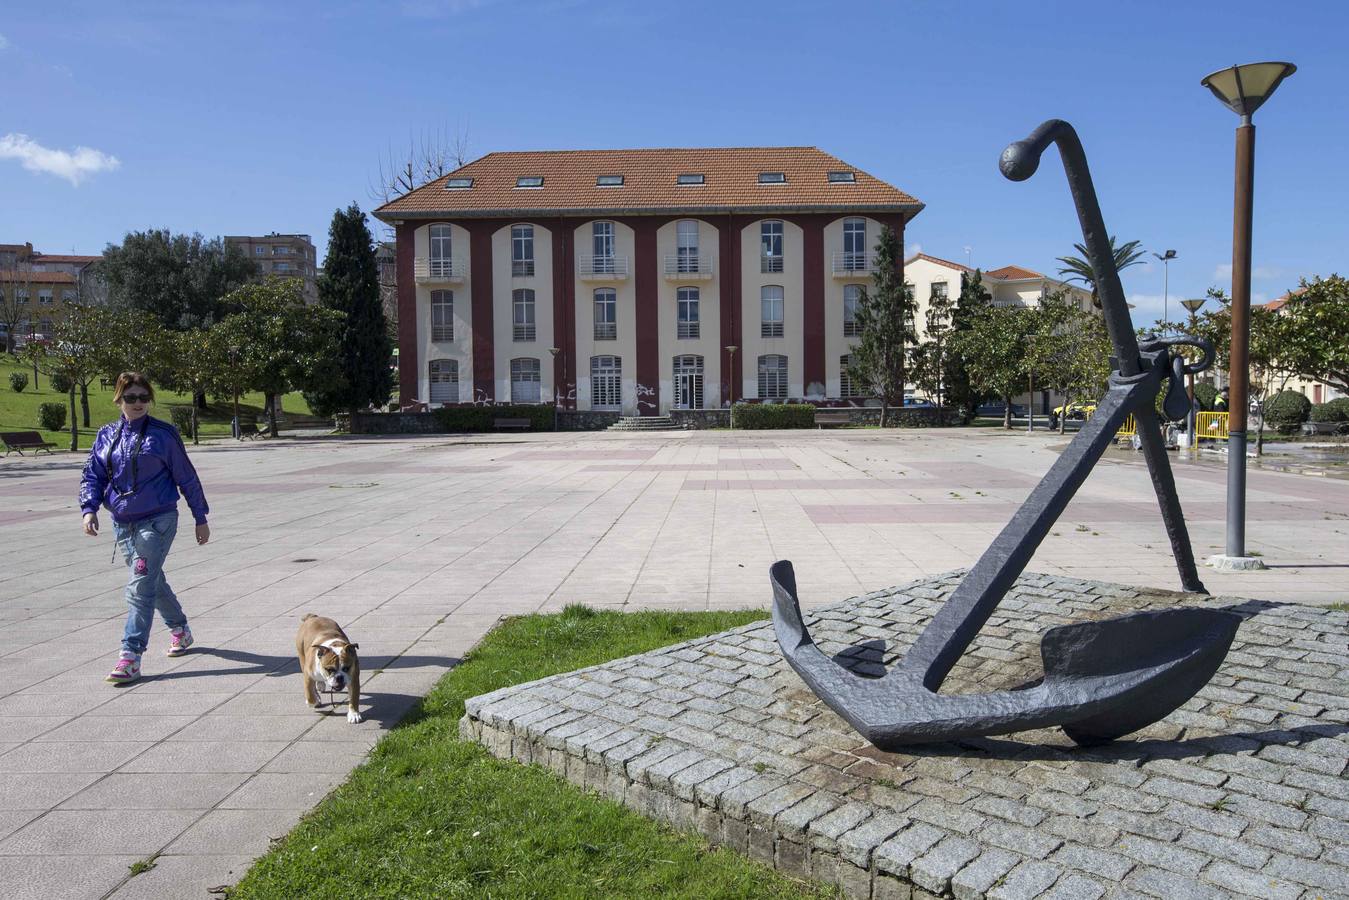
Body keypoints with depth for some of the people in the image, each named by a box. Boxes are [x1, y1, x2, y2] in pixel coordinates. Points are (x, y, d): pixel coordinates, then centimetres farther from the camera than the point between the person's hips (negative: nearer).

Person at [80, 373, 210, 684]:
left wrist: (201, 519, 3)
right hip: (122, 524, 5)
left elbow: (187, 478, 1)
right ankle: (180, 630, 39)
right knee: (154, 582, 18)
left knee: (140, 586, -12)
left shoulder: (163, 434, -4)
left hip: (157, 521, -5)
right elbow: (92, 476, 11)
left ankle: (130, 657, -11)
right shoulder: (106, 436, 9)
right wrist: (89, 509, -7)